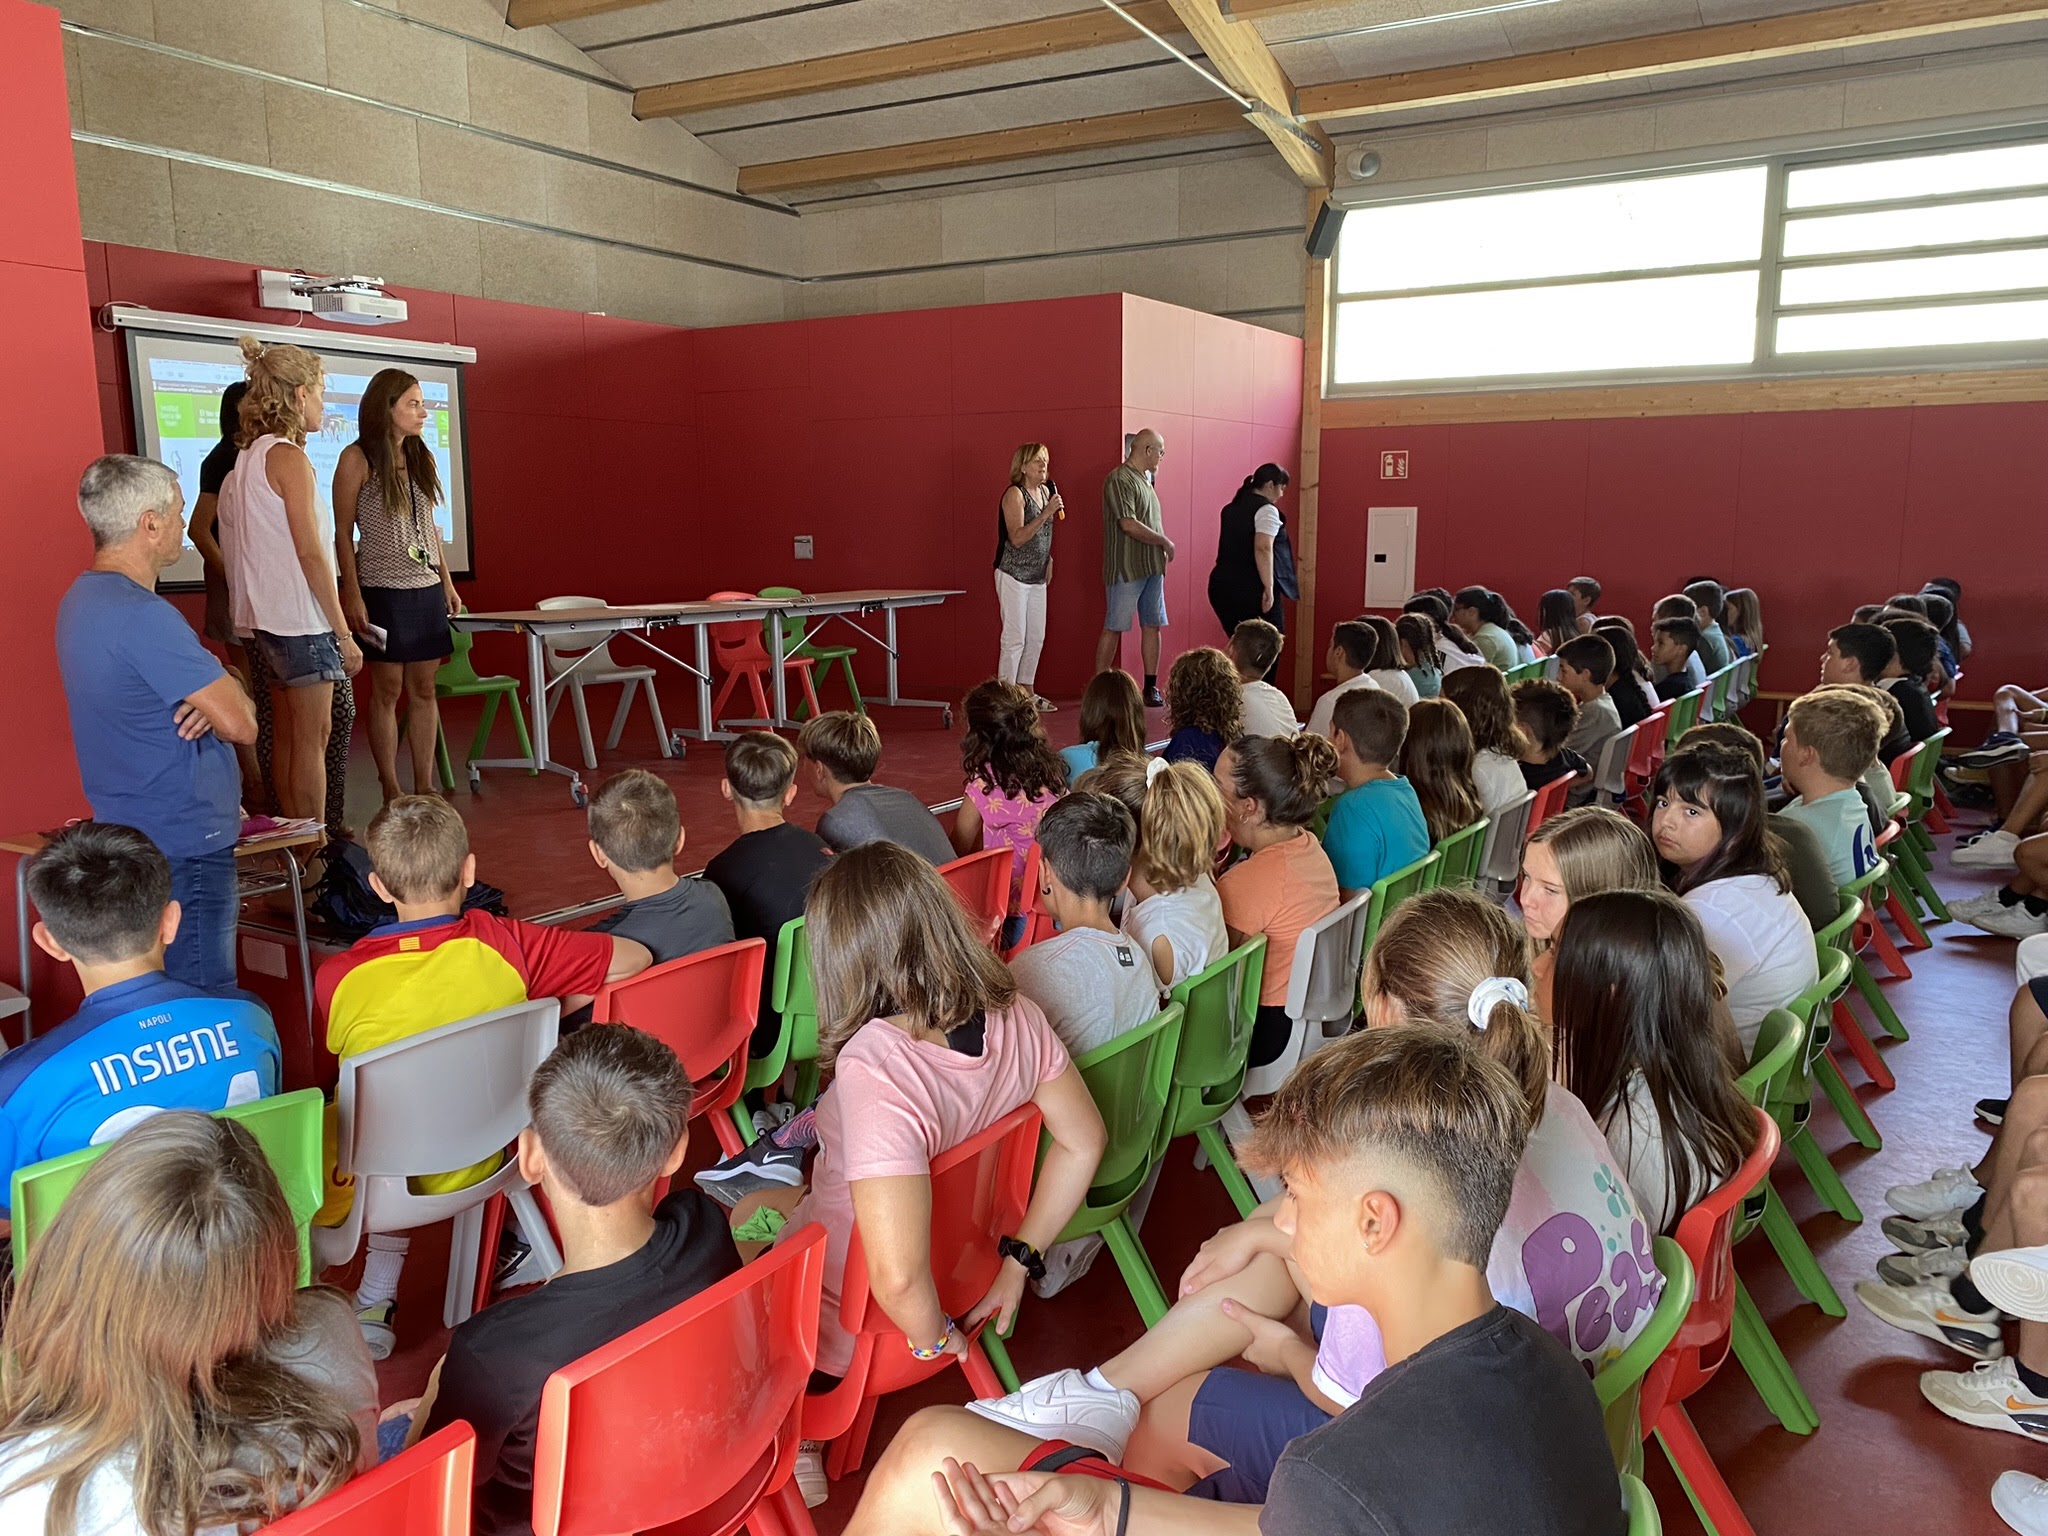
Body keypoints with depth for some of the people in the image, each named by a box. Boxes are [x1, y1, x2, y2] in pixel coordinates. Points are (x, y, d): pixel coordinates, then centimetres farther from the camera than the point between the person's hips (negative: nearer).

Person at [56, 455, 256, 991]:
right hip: (183, 846, -10)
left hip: (130, 839, 10)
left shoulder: (82, 599, 11)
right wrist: (229, 694, 0)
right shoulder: (141, 616, -22)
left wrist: (213, 698, -6)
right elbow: (240, 722, -23)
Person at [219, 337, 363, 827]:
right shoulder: (288, 457, -13)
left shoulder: (249, 458, 14)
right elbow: (310, 553, -17)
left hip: (265, 620, 9)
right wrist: (344, 633, -13)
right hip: (300, 620, -9)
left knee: (286, 735, 13)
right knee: (313, 737, -4)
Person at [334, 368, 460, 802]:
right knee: (388, 689, 0)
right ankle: (391, 790, 7)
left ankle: (424, 787, 12)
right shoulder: (358, 458, -5)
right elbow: (343, 533, -6)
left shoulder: (421, 458, 11)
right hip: (383, 591, -5)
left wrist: (447, 582, 13)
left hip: (426, 589, 5)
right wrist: (352, 594, -11)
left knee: (424, 689, 6)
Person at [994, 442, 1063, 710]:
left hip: (1037, 576, 8)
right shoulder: (1014, 494, -12)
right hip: (1014, 575, -8)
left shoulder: (1045, 491, 11)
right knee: (1015, 638, -8)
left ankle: (1027, 690, 21)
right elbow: (1017, 538, -21)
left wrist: (1048, 560, 19)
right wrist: (1047, 513, -24)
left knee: (1036, 637, 11)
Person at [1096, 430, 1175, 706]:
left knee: (1152, 626, 7)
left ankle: (1151, 686, 13)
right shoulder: (1119, 480, -12)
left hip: (1153, 566, 9)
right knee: (1113, 628, -3)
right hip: (1126, 567, -8)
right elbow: (1129, 525, -21)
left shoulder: (1145, 479, 16)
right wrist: (1164, 541, -12)